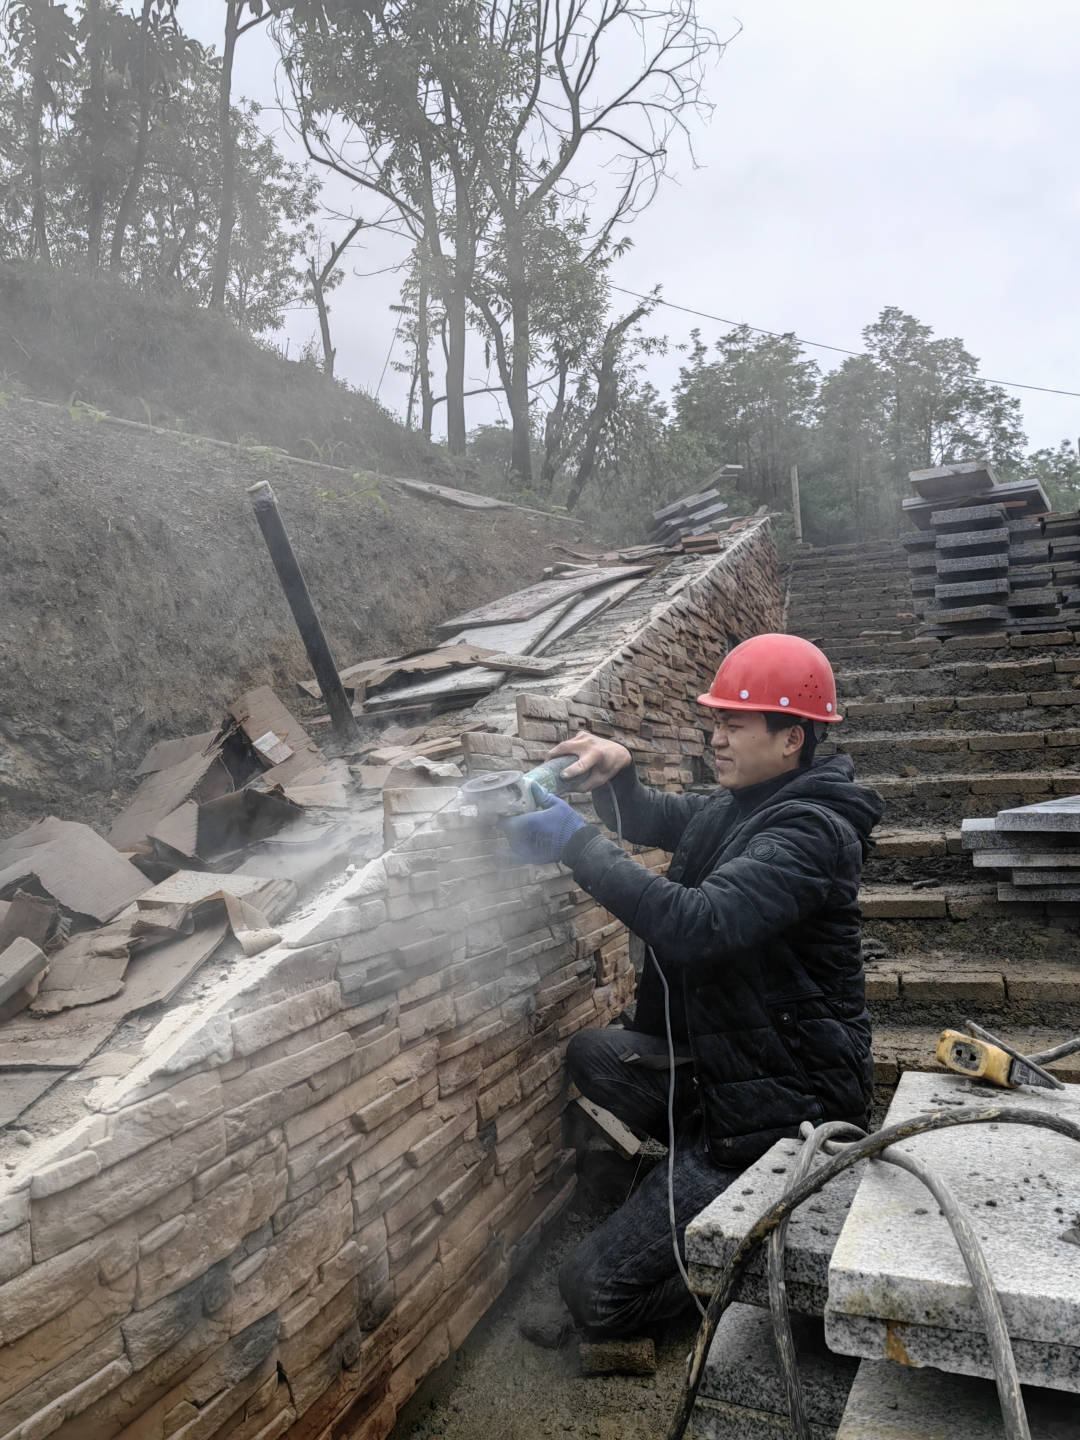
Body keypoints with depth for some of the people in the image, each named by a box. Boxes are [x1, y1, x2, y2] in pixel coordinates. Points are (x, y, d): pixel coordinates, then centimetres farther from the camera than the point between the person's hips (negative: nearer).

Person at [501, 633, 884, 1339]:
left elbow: (698, 923, -37)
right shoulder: (741, 807, 6)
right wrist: (616, 772, -2)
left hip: (783, 1110, -10)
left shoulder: (811, 831, -24)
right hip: (722, 1064, 10)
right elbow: (653, 820, 21)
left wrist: (578, 843, -31)